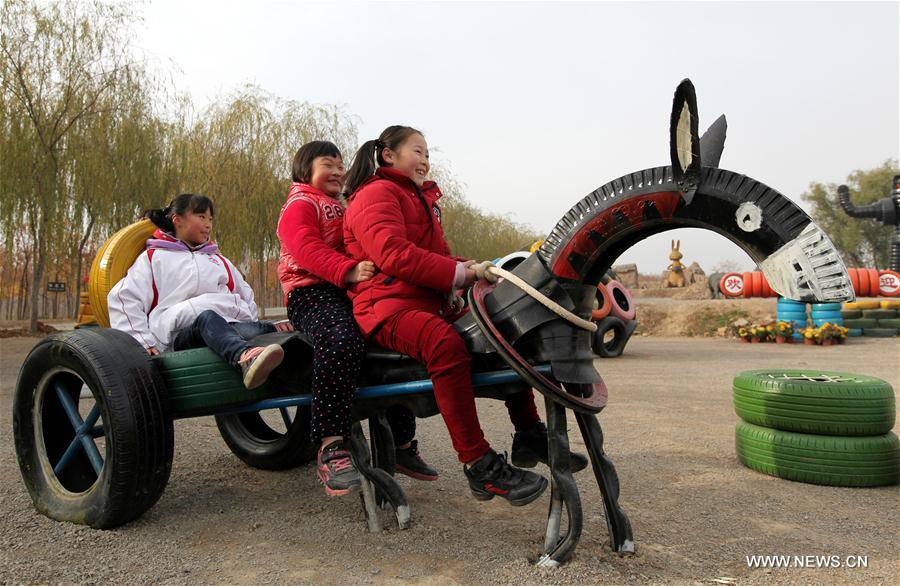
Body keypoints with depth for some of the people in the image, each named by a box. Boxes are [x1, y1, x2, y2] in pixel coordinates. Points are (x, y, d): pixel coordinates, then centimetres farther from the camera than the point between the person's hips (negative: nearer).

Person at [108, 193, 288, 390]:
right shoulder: (154, 257, 25)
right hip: (181, 334, -6)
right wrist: (144, 342, 0)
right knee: (208, 317, -42)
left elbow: (247, 298, 33)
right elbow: (123, 298, 13)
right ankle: (245, 358, -69)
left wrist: (269, 326, 13)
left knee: (255, 329, -32)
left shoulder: (220, 261, 38)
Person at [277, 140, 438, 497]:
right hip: (312, 293, -8)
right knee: (342, 341, -38)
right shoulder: (300, 205, 6)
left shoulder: (341, 209, 35)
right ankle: (332, 450, -35)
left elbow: (359, 252, 37)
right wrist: (349, 270, -30)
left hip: (349, 292, 8)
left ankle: (402, 444, 6)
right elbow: (307, 248, -14)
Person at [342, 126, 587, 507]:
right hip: (388, 304, -10)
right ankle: (480, 466, -34)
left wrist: (470, 270, 4)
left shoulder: (422, 199, 28)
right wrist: (459, 273, -20)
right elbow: (394, 256, -19)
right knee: (446, 344, -37)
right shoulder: (376, 194, -3)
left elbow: (437, 255, 26)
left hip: (431, 303, 10)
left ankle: (529, 436, 11)